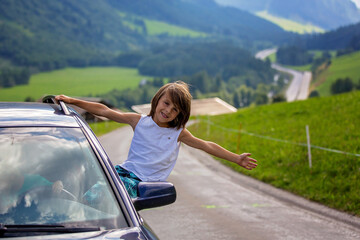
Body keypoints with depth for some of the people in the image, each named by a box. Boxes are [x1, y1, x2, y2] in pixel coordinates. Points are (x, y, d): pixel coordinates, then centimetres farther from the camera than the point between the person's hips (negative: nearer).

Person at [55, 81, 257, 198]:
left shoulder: (178, 133, 10)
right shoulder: (139, 121, 9)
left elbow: (207, 146, 14)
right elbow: (104, 111, 7)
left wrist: (237, 159, 13)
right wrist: (72, 101, 3)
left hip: (146, 183, -2)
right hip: (125, 171, 2)